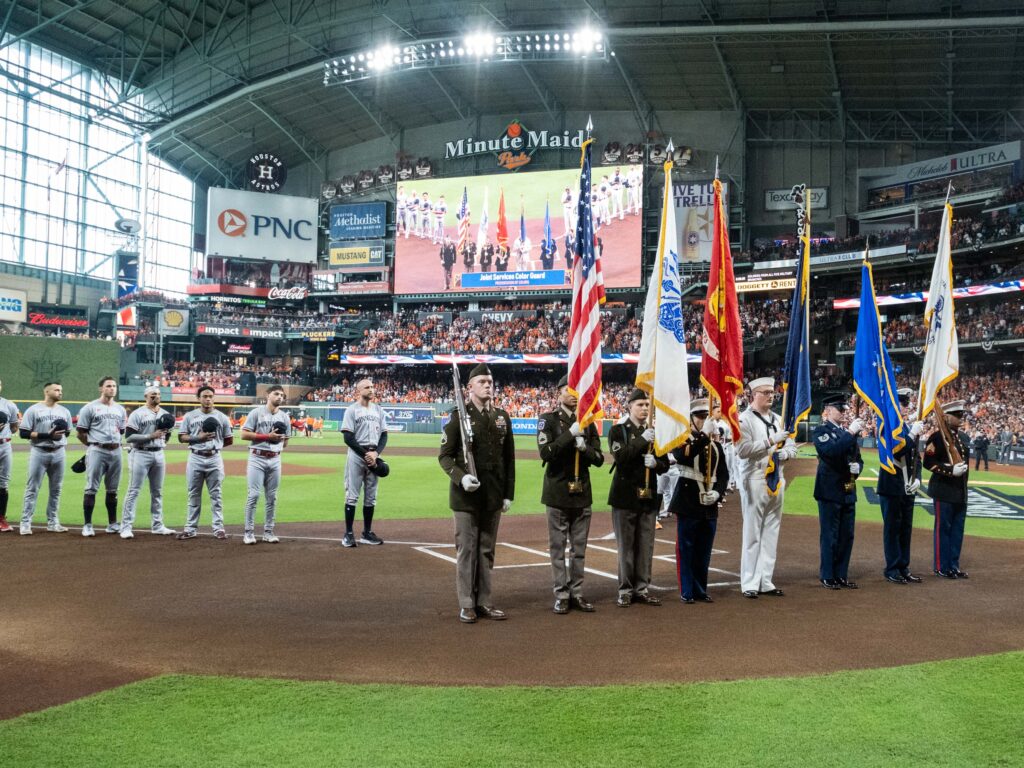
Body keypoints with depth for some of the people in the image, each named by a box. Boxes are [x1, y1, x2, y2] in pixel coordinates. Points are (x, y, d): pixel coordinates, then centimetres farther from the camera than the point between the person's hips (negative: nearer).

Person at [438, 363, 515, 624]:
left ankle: (484, 602, 19)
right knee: (466, 549, 1)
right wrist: (460, 477, -21)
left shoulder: (502, 417, 9)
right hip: (466, 495, -4)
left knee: (487, 550, 11)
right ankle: (466, 605, 9)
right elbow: (444, 456, -4)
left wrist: (509, 493, 8)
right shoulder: (459, 416, -4)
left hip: (493, 495, 4)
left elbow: (509, 458, 12)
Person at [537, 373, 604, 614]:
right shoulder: (547, 420, -3)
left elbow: (599, 458, 7)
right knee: (558, 547, 2)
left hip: (582, 493, 4)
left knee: (579, 548, 8)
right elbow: (545, 452, -16)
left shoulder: (588, 422, 9)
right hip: (558, 493, -4)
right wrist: (570, 434, -21)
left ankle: (577, 593, 15)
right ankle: (561, 595, 8)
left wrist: (585, 448, -13)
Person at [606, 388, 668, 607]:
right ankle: (625, 591, 7)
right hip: (626, 495, -4)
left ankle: (642, 588, 14)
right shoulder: (618, 430, 0)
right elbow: (620, 457, -15)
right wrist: (642, 440, -21)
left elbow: (665, 465, 12)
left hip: (649, 495, 4)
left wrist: (656, 463, -11)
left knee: (646, 546, 5)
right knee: (626, 546, 0)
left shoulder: (655, 431, 11)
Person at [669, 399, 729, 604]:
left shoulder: (716, 443, 13)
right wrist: (703, 436, -30)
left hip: (710, 504, 5)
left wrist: (718, 491, -5)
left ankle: (700, 590, 19)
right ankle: (687, 591, 7)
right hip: (688, 502, -5)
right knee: (686, 549, 0)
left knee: (704, 551, 9)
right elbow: (682, 457, -25)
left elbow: (724, 473, 12)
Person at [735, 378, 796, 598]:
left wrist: (785, 453, -5)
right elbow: (743, 449, -19)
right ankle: (750, 584, 2)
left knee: (771, 533, 9)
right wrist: (771, 441, -20)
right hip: (755, 482, -7)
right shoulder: (744, 419, -7)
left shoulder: (777, 420, 15)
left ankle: (766, 581, 16)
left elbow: (792, 446, 17)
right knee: (752, 534, -3)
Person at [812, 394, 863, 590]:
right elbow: (830, 451, -23)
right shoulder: (820, 431, -5)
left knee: (846, 536, 9)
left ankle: (841, 575, 17)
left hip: (848, 491, 7)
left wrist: (857, 467, -3)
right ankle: (827, 577, 6)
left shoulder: (846, 432, 16)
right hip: (830, 492, -7)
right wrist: (850, 433, -23)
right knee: (829, 536, -1)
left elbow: (858, 459, 20)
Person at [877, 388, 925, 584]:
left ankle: (904, 568, 18)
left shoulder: (910, 428, 12)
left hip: (908, 487, 7)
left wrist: (917, 479, 1)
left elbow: (916, 457, 15)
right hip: (892, 487, -7)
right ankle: (892, 570, 6)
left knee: (906, 529, 11)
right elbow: (895, 452, -23)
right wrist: (912, 435, -21)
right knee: (892, 528, 0)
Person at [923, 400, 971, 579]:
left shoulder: (964, 438, 12)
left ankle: (953, 565, 19)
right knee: (943, 529, 0)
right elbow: (928, 462, -15)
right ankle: (941, 567, 7)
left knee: (957, 529, 11)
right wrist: (950, 470, -21)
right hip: (944, 491, -7)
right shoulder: (937, 437, -11)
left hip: (961, 491, 7)